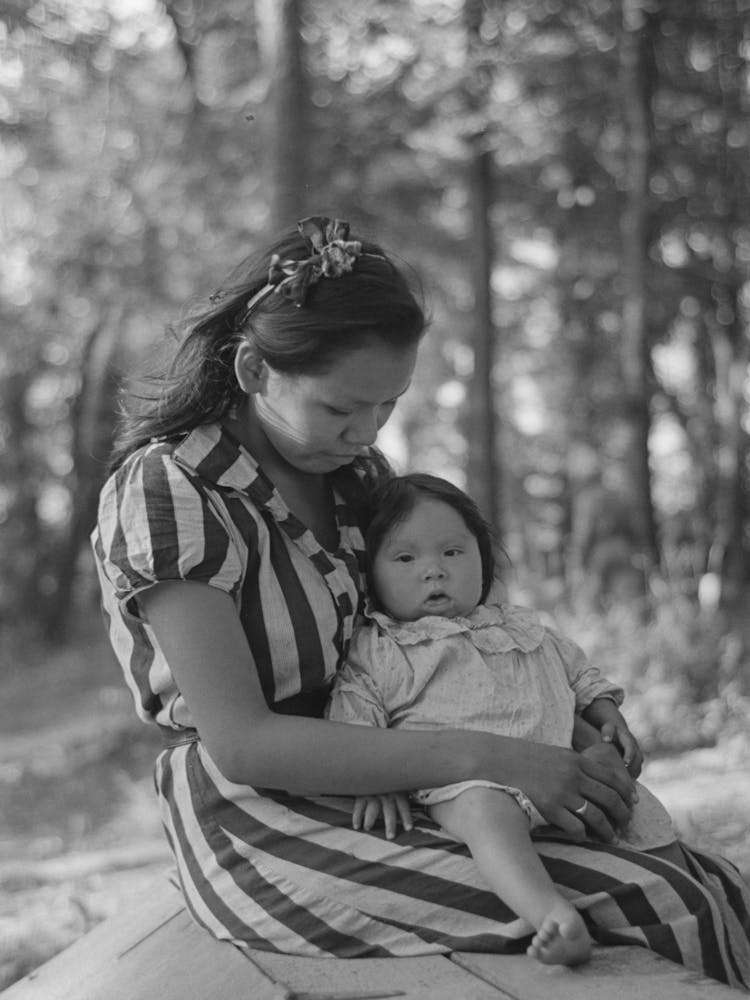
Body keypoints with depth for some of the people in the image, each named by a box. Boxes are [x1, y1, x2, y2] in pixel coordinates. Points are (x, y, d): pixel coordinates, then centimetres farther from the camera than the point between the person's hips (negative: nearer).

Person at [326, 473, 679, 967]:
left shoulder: (522, 627, 25)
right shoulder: (374, 653, 9)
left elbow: (580, 676, 33)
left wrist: (610, 719, 16)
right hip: (467, 780, -6)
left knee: (643, 810, -3)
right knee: (486, 808, -39)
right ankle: (556, 917, -58)